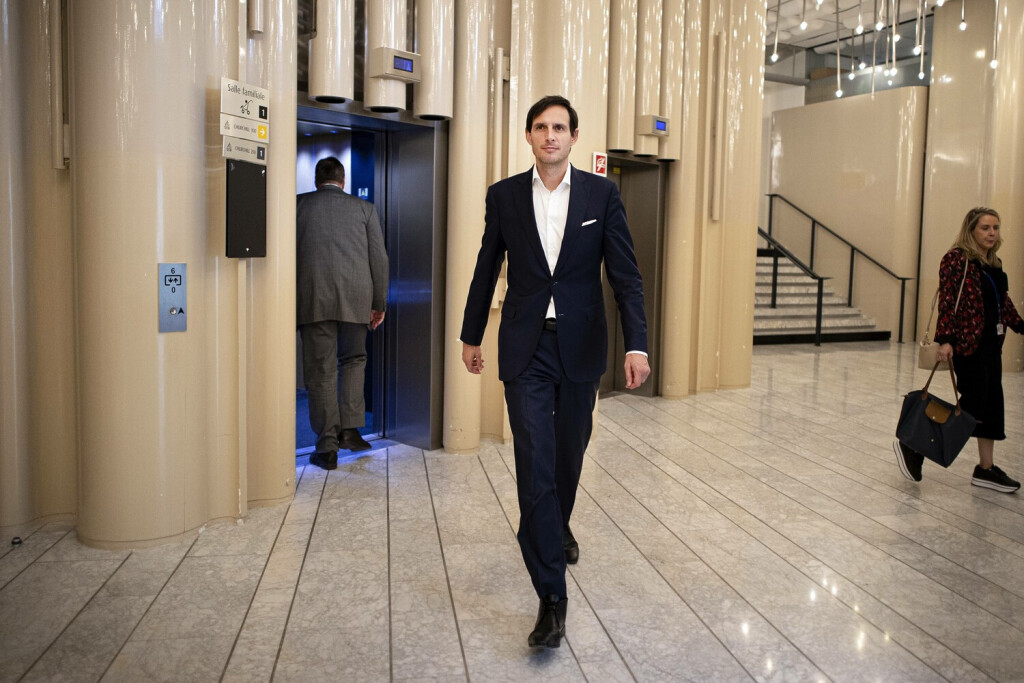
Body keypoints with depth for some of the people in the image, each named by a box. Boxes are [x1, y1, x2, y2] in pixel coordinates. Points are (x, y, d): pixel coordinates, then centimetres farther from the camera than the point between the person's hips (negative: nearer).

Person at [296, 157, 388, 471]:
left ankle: (328, 447, 5)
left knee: (320, 370, 3)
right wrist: (379, 303, 14)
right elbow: (379, 258, 7)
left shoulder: (299, 204, 10)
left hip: (313, 297, -1)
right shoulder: (364, 208, 12)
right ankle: (350, 429, 9)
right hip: (356, 297, 1)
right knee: (353, 360, 20)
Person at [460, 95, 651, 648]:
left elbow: (624, 273, -4)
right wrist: (471, 336, 15)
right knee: (534, 464, -8)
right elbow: (486, 269, 10)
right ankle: (552, 599, -2)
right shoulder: (504, 195, 2)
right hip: (525, 348, -1)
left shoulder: (601, 194, 0)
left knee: (568, 452, 16)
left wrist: (636, 344, -13)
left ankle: (558, 526, 49)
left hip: (580, 347, 1)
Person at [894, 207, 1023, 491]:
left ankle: (986, 468, 19)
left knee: (991, 404, 10)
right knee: (973, 404, -8)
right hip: (967, 343, -9)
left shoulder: (994, 263, 13)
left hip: (991, 342, 9)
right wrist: (945, 339, -24)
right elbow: (947, 301, -18)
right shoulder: (957, 259, -11)